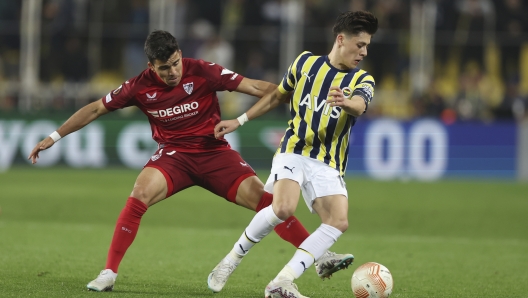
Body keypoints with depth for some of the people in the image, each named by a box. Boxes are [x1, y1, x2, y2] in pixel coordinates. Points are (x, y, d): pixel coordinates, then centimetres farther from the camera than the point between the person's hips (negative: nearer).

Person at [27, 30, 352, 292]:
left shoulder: (202, 72, -14)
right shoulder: (140, 86, -8)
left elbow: (254, 87, -15)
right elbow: (96, 109, 4)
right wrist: (54, 137, 4)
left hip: (214, 152, 0)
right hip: (174, 154, 0)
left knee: (262, 197, -17)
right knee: (140, 193, -27)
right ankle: (109, 272, -20)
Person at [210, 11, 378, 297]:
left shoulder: (362, 80, 2)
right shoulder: (306, 62, 5)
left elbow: (359, 105, -23)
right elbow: (277, 95, 21)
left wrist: (344, 102, -47)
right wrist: (239, 121, 20)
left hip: (328, 165, 2)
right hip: (293, 152, -2)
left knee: (339, 222, -20)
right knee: (283, 208, -28)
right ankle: (235, 255, -4)